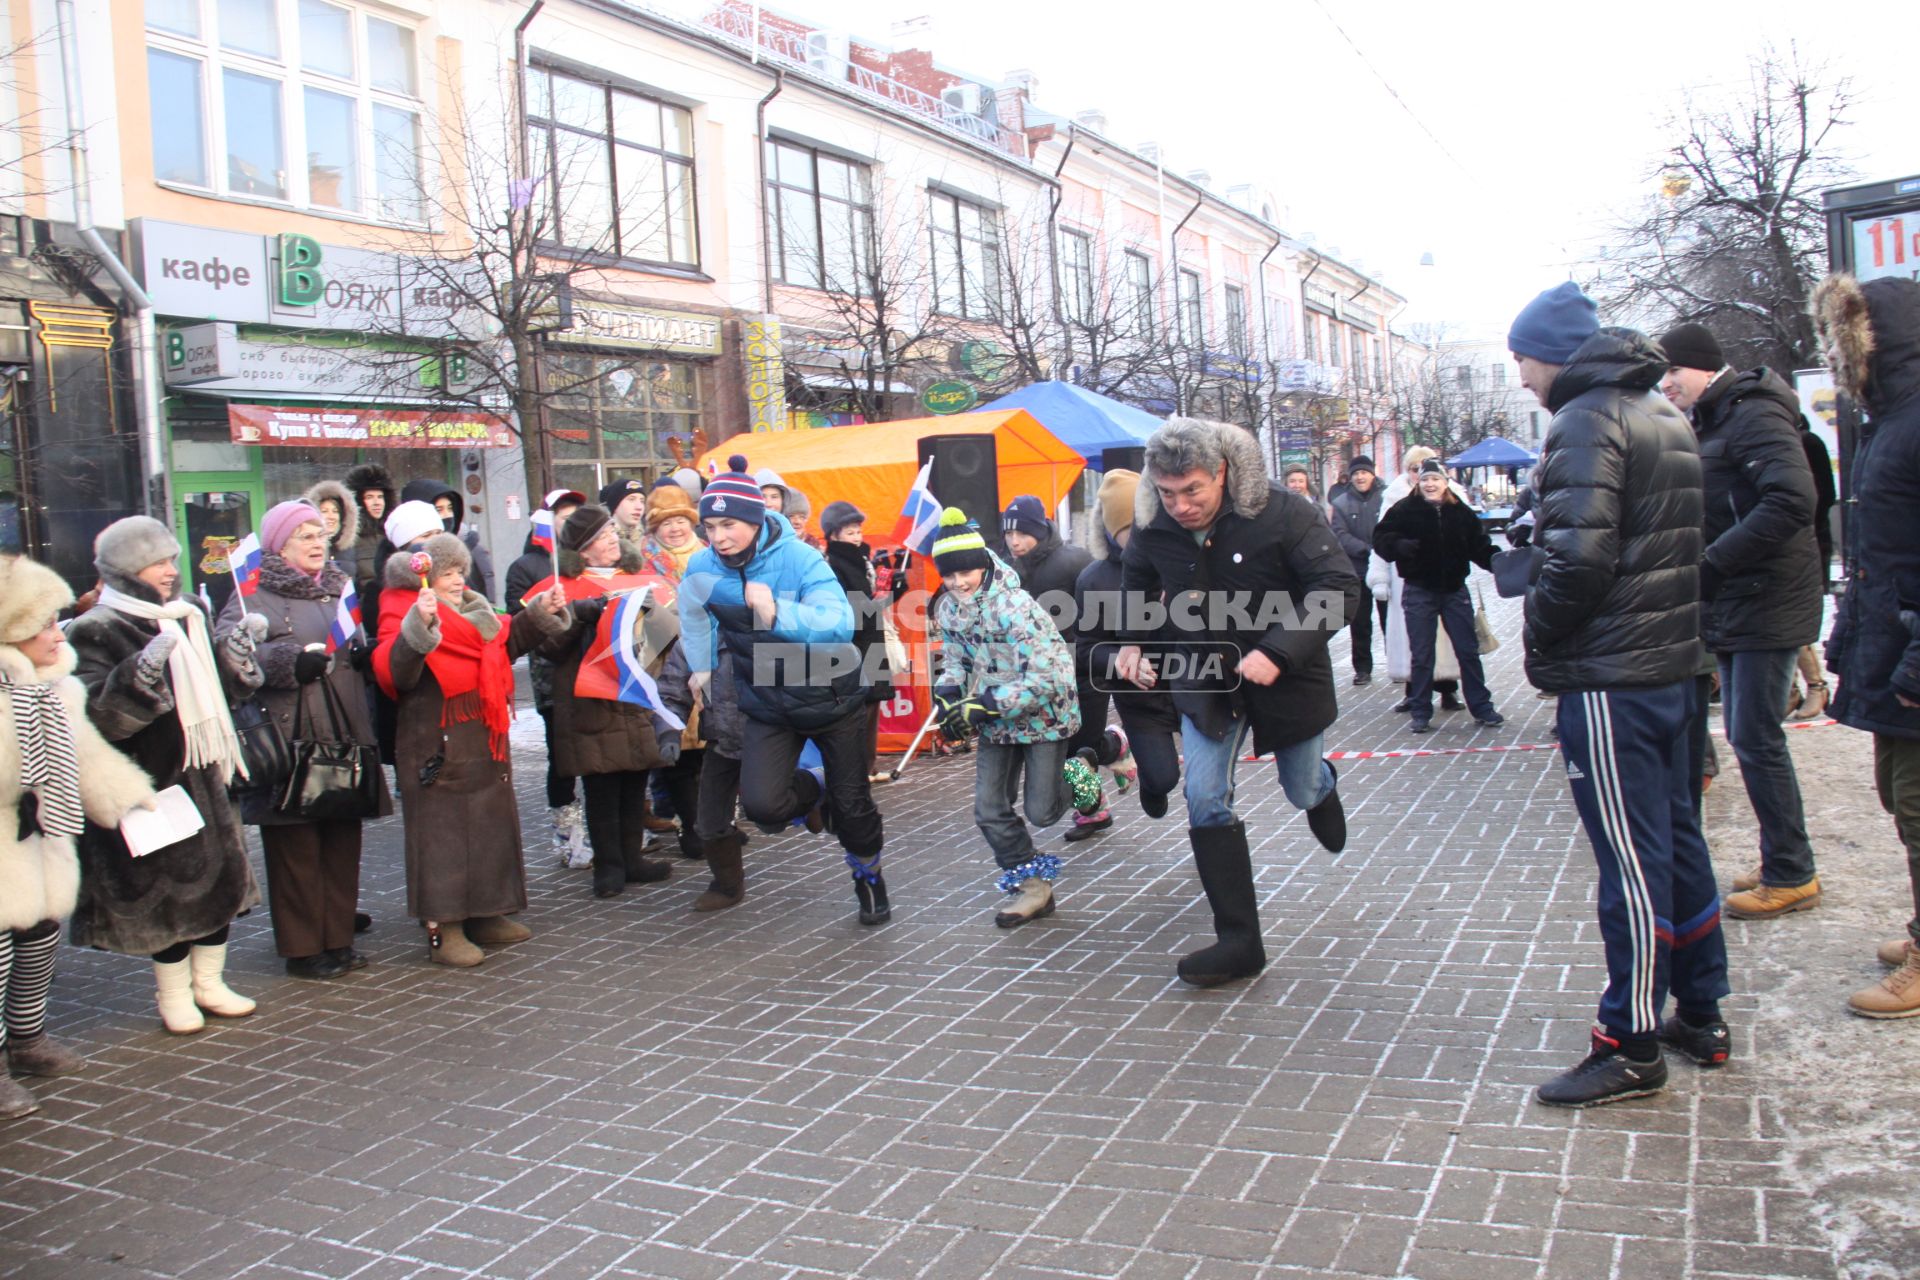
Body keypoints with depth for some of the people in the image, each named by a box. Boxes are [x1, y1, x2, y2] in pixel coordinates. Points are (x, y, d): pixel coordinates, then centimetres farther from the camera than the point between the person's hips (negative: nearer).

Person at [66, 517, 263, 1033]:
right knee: (167, 891, 2)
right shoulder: (96, 633, -13)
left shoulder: (188, 615, 9)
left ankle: (208, 982, 26)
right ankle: (173, 995, 19)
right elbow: (96, 715, -23)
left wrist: (236, 649, 1)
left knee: (220, 877, 11)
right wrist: (142, 670, -36)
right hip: (148, 787, -7)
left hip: (201, 776, 7)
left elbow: (217, 689, 18)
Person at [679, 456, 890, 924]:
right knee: (761, 804, -15)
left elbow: (840, 622, -37)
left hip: (831, 695, -3)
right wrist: (703, 669, 6)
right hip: (766, 704, 3)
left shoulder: (799, 558, -24)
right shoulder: (702, 568, -12)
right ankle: (815, 785, 21)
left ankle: (868, 875, 41)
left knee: (851, 801, 9)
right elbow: (696, 622, 11)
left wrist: (779, 614, -49)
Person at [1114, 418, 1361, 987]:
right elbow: (1137, 583, 12)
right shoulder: (1153, 525, -12)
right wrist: (1134, 641, -2)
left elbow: (1340, 588, -26)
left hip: (1285, 676, -2)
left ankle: (1321, 784, 59)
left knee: (1303, 792, 17)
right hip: (1203, 677, 2)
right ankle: (1239, 940, -2)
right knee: (1205, 801, -11)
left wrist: (1277, 652, -36)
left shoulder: (1281, 512, -25)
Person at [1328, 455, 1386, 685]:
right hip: (1357, 571, 1)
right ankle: (1362, 668, 16)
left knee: (1390, 618, 7)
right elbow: (1341, 536, -6)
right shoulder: (1340, 503, 3)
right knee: (1360, 623, 7)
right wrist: (1369, 550, -18)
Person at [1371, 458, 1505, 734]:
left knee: (1468, 650, 9)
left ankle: (1481, 707, 21)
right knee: (1421, 656, 5)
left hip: (1455, 590, 2)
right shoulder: (1404, 510, -5)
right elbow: (1381, 539, -6)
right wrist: (1400, 546, -26)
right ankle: (1421, 713, 14)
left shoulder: (1461, 512, 2)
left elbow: (1480, 547, 4)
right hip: (1419, 591, -2)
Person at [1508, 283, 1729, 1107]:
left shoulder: (1587, 422, -13)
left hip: (1608, 680, -10)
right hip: (1670, 665, 10)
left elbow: (1579, 556, -24)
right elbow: (1675, 543, 18)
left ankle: (1631, 1047, 6)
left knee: (1631, 860, -4)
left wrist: (1541, 638, -9)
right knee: (1676, 839, 17)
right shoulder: (1664, 416, 17)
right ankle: (1701, 1016, 27)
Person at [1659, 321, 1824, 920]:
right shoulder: (1710, 423, 15)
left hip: (1766, 604, -10)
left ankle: (1790, 876, 6)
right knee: (1747, 735, 14)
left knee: (1756, 739, -6)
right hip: (1733, 607, 10)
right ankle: (1782, 862, 25)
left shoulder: (1754, 415, -15)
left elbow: (1792, 502, -28)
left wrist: (1714, 562, -26)